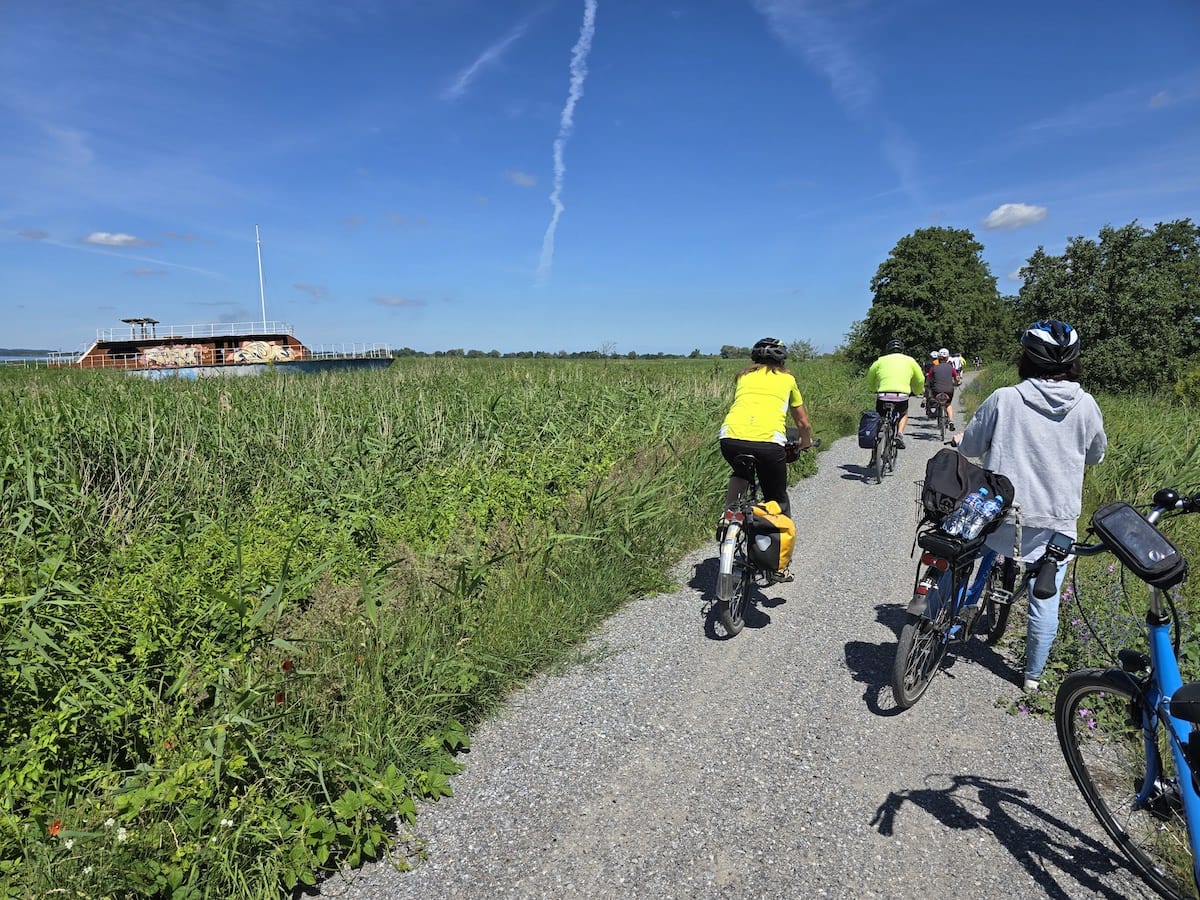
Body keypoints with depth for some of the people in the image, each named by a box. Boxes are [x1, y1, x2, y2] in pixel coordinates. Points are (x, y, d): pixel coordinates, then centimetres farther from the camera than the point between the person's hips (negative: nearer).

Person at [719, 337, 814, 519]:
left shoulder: (744, 375, 28)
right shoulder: (787, 378, 24)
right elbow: (803, 423, 33)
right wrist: (806, 442, 53)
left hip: (731, 437, 2)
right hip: (769, 441, -2)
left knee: (740, 474, 35)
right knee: (778, 501, 18)